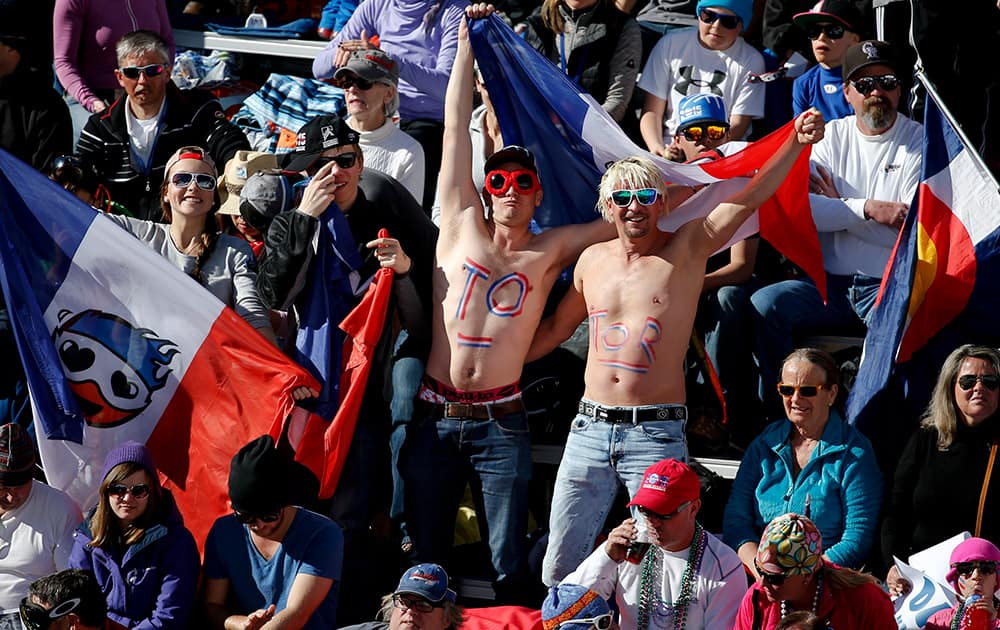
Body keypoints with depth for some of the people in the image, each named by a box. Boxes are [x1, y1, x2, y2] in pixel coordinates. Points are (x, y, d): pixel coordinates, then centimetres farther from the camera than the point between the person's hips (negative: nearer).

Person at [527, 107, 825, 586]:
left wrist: (796, 142, -20)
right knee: (560, 566, 4)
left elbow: (750, 197, -10)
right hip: (590, 428, 4)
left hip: (656, 434, -4)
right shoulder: (593, 260, 12)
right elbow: (557, 327, 27)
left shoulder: (685, 251, 0)